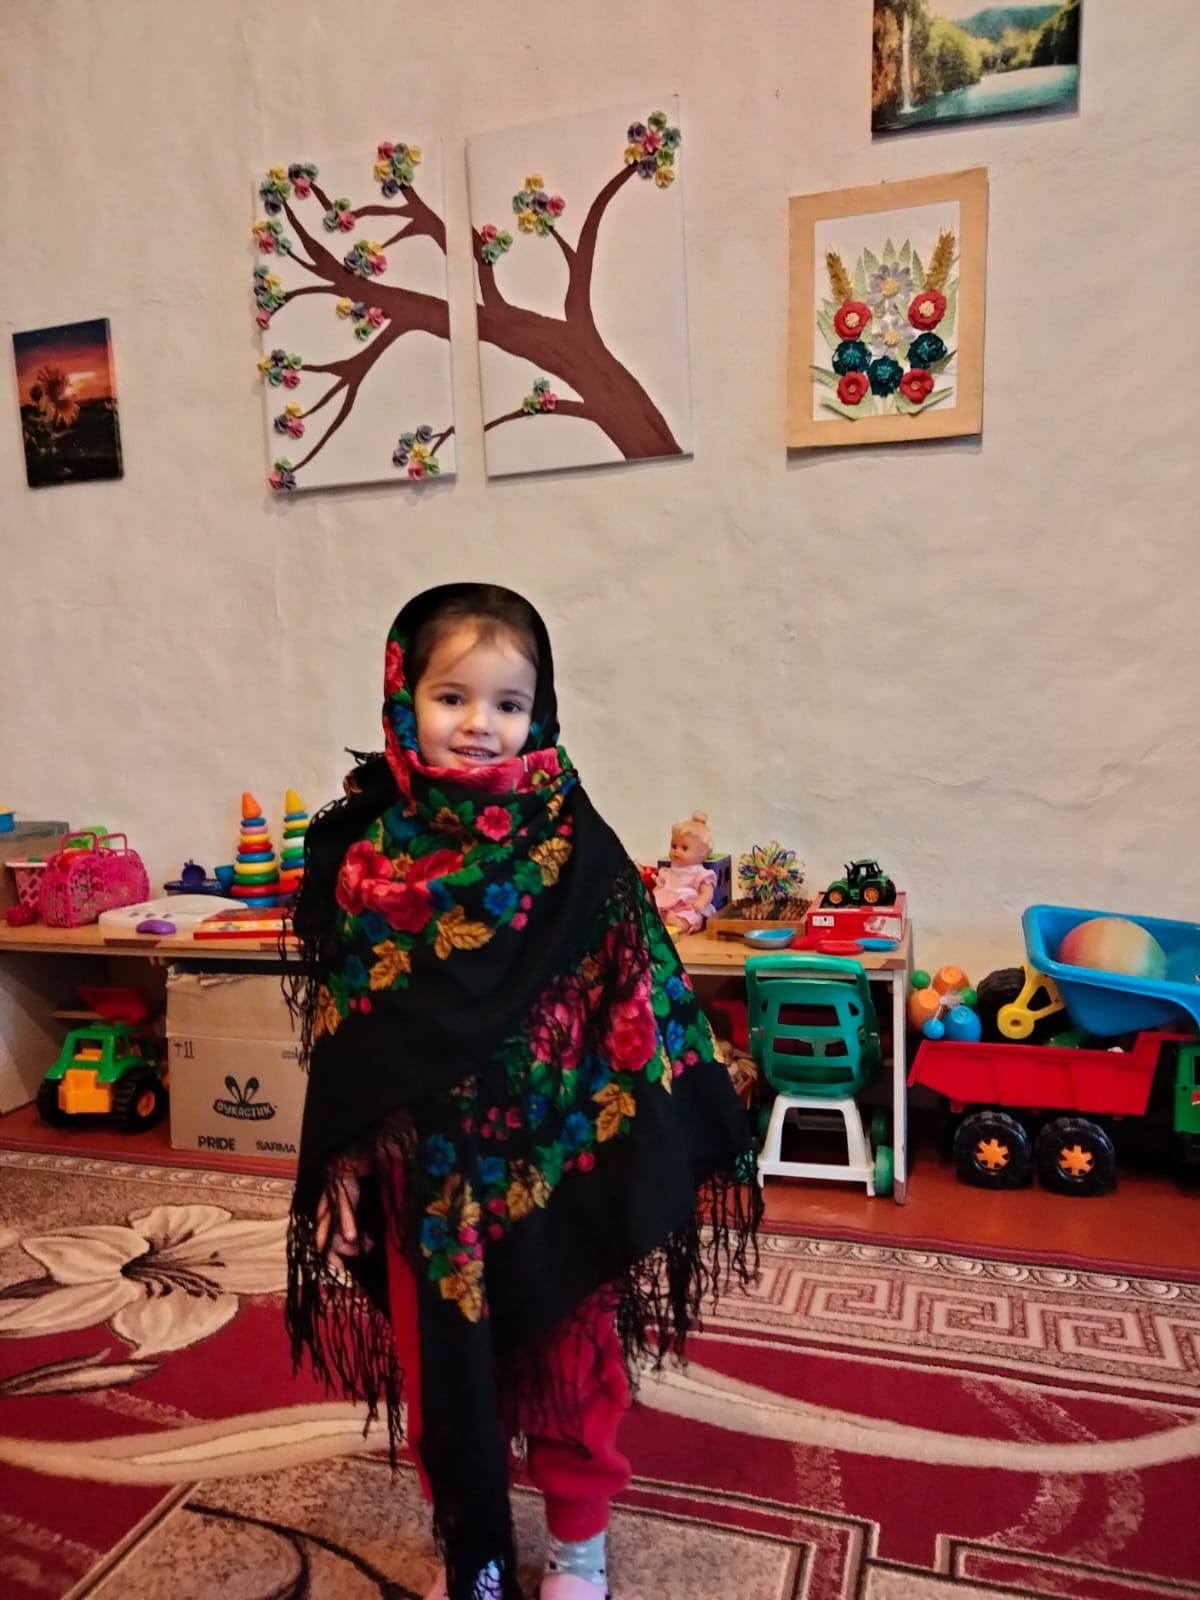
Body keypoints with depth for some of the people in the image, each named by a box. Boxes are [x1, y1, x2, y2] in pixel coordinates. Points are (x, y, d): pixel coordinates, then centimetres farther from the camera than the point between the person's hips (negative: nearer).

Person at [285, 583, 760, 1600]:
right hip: (423, 1166, 2)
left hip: (553, 1163, -1)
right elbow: (335, 1020, 1)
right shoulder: (359, 847, -5)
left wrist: (646, 1150, -8)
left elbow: (638, 1002, -9)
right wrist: (343, 1154, 1)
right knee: (442, 1370, 19)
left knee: (571, 1362, 18)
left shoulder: (572, 842, -12)